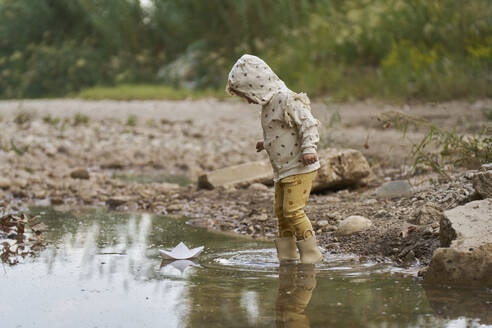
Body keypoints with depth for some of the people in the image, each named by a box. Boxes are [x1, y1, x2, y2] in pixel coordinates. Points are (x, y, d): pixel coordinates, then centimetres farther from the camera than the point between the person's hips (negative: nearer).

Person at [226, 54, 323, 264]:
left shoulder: (287, 100, -17)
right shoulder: (268, 104, 13)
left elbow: (308, 124, -21)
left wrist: (309, 148, -29)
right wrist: (267, 143, 28)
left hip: (300, 168, -10)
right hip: (282, 170, 10)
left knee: (293, 210, -14)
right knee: (281, 211, 11)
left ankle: (311, 253, -7)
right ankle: (287, 254, 18)